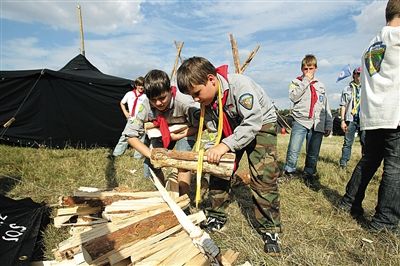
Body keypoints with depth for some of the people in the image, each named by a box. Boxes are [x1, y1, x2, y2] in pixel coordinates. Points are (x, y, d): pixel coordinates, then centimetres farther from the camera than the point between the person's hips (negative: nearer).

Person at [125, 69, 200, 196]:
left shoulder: (183, 101, -35)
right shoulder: (146, 108, -24)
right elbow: (131, 136, -20)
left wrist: (180, 135, -30)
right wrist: (151, 154, -30)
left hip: (185, 132, -3)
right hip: (162, 134, 4)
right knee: (150, 168, -8)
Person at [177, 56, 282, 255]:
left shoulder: (240, 85, -34)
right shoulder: (206, 98, -12)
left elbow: (252, 123, -38)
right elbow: (213, 131, -5)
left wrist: (225, 145, -45)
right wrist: (211, 150, -23)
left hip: (261, 124, -6)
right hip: (232, 128, 6)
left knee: (263, 177, -14)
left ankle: (270, 229, 3)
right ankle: (216, 217, 18)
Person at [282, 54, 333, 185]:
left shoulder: (321, 85, 19)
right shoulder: (297, 82, 9)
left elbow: (326, 108, 19)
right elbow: (293, 96, -12)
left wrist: (328, 125, 13)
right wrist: (306, 80, -6)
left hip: (317, 124, 4)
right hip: (300, 121, -3)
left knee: (313, 154, 7)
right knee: (293, 151, -11)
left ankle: (309, 174, 23)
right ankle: (289, 172, 5)